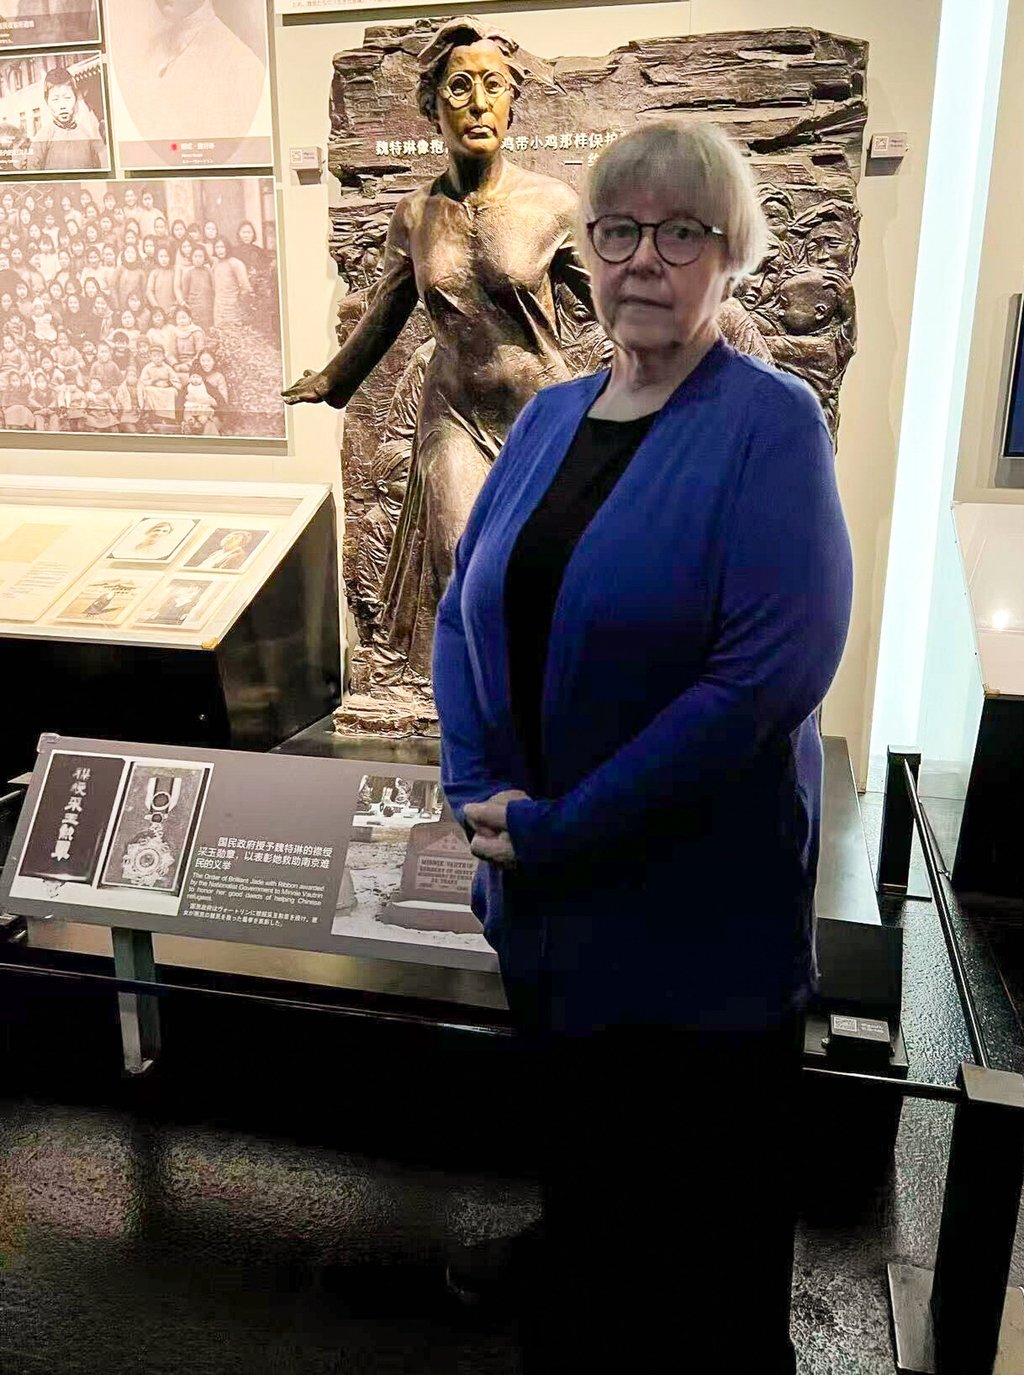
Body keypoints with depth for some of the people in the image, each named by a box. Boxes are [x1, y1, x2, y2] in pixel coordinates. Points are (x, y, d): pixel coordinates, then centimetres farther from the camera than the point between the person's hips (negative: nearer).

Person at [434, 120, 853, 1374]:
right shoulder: (548, 415, 6)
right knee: (576, 1176, 27)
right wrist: (479, 790, -9)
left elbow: (773, 670, -23)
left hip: (699, 910, -5)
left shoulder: (770, 422, -13)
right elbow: (465, 613, 6)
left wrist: (562, 828, -20)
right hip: (541, 900, 6)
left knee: (702, 1231, 15)